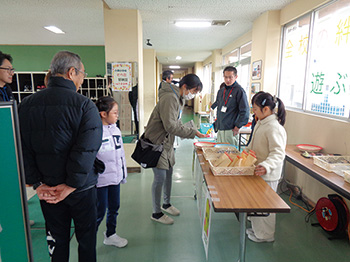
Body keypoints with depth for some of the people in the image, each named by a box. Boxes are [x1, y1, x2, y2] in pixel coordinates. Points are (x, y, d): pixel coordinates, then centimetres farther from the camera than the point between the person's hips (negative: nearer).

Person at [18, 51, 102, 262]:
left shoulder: (27, 104, -1)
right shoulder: (85, 105, -17)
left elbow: (23, 149, -4)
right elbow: (87, 149, -24)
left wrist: (37, 183, -2)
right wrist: (71, 184, -16)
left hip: (47, 188, 4)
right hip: (81, 188, -4)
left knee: (57, 238, 21)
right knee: (86, 237, 16)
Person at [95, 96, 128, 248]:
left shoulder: (115, 130, 4)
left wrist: (123, 174, 17)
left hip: (115, 178, 7)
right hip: (100, 180, -7)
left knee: (114, 207, 20)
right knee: (99, 212, 6)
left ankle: (110, 235, 40)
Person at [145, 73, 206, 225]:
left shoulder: (179, 98, 10)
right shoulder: (169, 98, -23)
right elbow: (170, 126, -29)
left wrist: (189, 131, -1)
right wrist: (192, 132, -24)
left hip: (167, 142, 10)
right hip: (156, 143, -10)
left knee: (168, 172, 18)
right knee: (160, 177, -3)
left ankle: (166, 204, 38)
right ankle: (156, 213, 16)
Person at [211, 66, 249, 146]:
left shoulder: (239, 91, -9)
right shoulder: (221, 91, 13)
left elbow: (245, 111, -13)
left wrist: (237, 127, -13)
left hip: (230, 130, -7)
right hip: (219, 129, 7)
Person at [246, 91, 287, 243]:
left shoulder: (274, 128, -24)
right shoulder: (261, 123, 6)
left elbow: (278, 153, -30)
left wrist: (266, 166, -43)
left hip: (267, 175, -9)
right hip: (258, 172, 9)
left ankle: (266, 235, 27)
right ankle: (256, 228, 41)